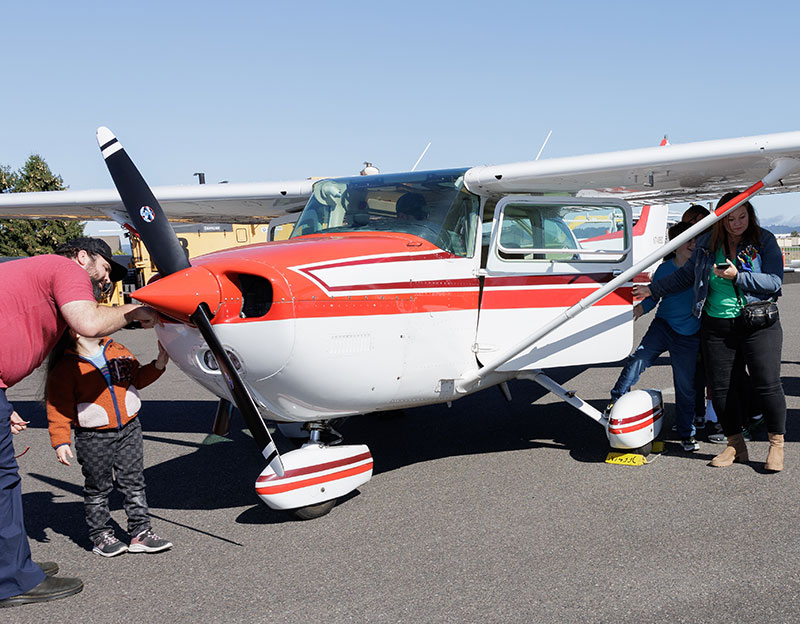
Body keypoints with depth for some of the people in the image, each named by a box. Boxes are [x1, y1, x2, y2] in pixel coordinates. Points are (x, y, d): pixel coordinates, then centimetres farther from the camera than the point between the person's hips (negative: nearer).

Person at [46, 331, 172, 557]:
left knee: (133, 483, 9)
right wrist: (60, 442, -16)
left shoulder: (118, 352, 5)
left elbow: (137, 378, 17)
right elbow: (58, 407, -10)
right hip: (93, 438, -5)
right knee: (97, 488, 8)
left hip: (128, 430, 5)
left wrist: (158, 365, 1)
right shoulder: (66, 368, -11)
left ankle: (141, 532, 17)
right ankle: (101, 535, 22)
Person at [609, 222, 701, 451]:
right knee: (637, 360, -21)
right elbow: (651, 299, 8)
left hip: (688, 336, 0)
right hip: (662, 326, 1)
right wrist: (632, 314, -3)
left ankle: (687, 434, 20)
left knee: (686, 386, 5)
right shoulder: (664, 269, 0)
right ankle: (615, 402, -7)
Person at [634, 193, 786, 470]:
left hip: (758, 324, -3)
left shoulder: (764, 241, 0)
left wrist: (737, 276, -19)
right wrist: (653, 289, 22)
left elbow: (774, 281, -9)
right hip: (716, 327, 3)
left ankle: (776, 445, 12)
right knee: (721, 387, 3)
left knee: (766, 383, -5)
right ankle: (736, 446, 19)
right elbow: (686, 274, 22)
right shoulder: (707, 244, 9)